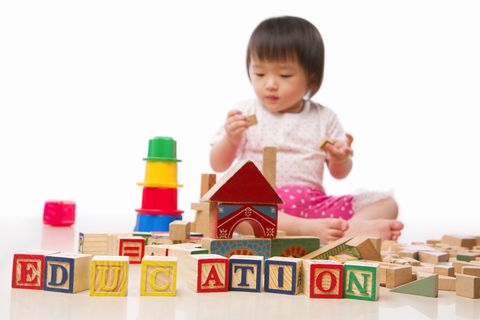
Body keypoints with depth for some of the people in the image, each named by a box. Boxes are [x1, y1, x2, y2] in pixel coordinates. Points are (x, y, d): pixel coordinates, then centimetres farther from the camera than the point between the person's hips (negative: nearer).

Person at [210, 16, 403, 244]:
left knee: (386, 203, -12)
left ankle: (347, 229, -44)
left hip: (313, 203, 3)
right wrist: (231, 139, -14)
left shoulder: (323, 118, 11)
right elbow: (218, 166, 6)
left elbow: (339, 173, 14)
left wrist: (340, 158, -10)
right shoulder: (245, 114, 8)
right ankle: (308, 229, -47)